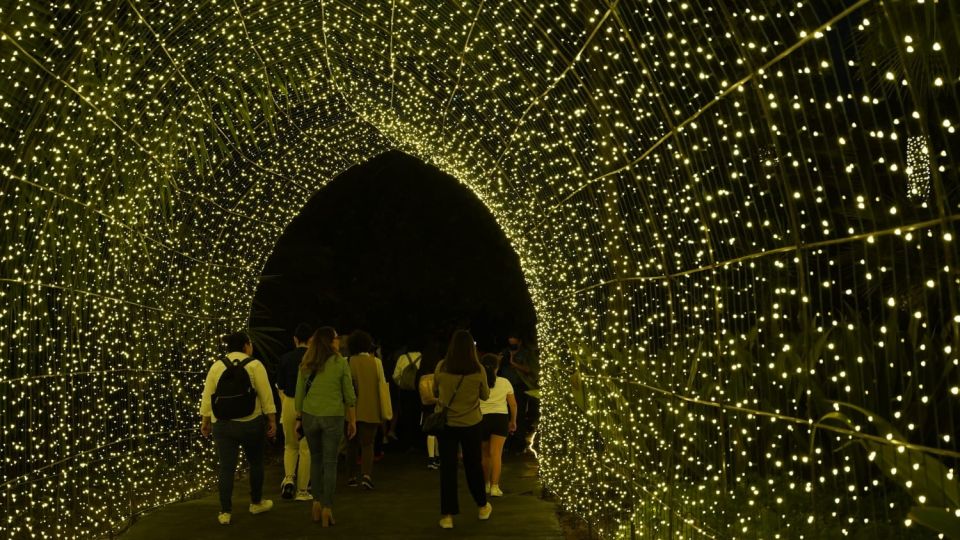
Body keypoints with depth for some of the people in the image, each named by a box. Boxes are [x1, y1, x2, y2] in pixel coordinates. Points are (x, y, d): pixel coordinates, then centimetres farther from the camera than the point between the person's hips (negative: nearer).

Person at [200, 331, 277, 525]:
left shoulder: (216, 366, 2)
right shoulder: (255, 365, -5)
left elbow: (207, 397, 3)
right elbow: (266, 396, -8)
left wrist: (205, 421, 11)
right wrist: (272, 420, -2)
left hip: (223, 424, 2)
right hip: (251, 424, -2)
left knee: (226, 467, 3)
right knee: (255, 462, 16)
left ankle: (225, 512, 3)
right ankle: (256, 503, 28)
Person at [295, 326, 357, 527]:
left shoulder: (306, 364, 3)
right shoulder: (340, 362, -5)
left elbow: (299, 394, 5)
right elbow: (349, 395, -3)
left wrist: (299, 418, 14)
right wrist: (352, 420, 5)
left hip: (310, 416, 3)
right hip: (333, 417, -3)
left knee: (316, 459, 18)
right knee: (330, 463, 4)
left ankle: (317, 502, 20)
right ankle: (327, 508, 5)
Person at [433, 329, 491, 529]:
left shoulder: (441, 367, -10)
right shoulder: (478, 370, -11)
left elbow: (435, 392, 5)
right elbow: (485, 395, 3)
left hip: (446, 423, 0)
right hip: (471, 423, 1)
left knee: (448, 467, 6)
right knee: (473, 464, 17)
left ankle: (448, 515, 6)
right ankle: (482, 507, 32)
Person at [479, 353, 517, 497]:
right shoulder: (504, 383, 4)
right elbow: (513, 404, 7)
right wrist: (513, 421, 19)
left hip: (482, 419, 0)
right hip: (500, 418, 0)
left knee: (485, 454, 16)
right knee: (496, 454, -4)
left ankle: (486, 484, 29)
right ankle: (494, 487, -13)